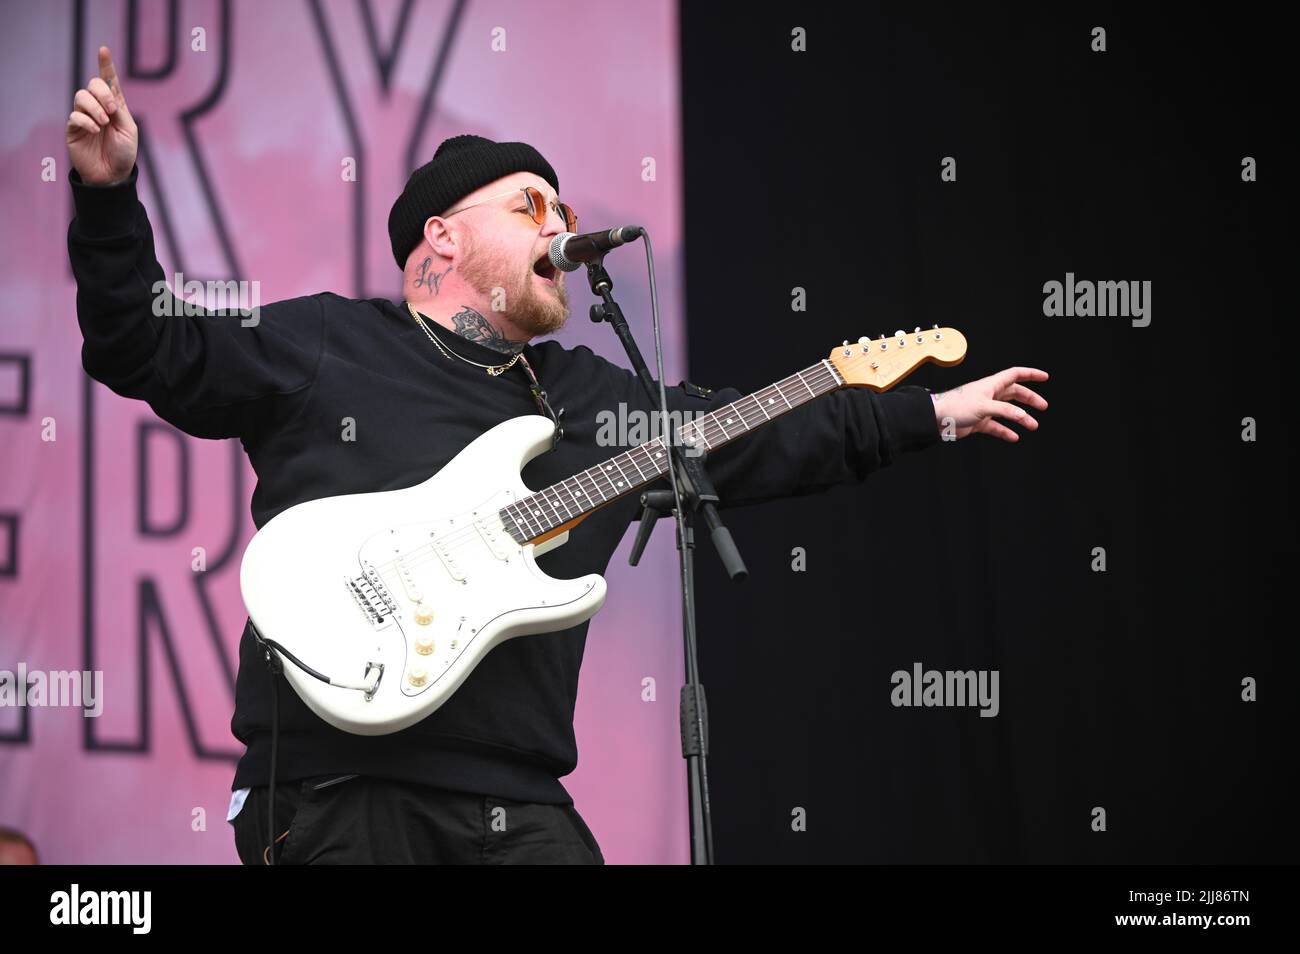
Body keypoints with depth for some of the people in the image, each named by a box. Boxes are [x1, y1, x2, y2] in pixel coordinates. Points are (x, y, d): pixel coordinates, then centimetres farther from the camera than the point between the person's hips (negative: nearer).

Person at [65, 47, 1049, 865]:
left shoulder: (599, 399, 21)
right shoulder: (322, 346, 7)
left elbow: (770, 439, 26)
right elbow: (148, 348, 2)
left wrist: (935, 414, 26)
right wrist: (109, 196, -11)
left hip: (516, 805, 5)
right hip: (333, 790, -5)